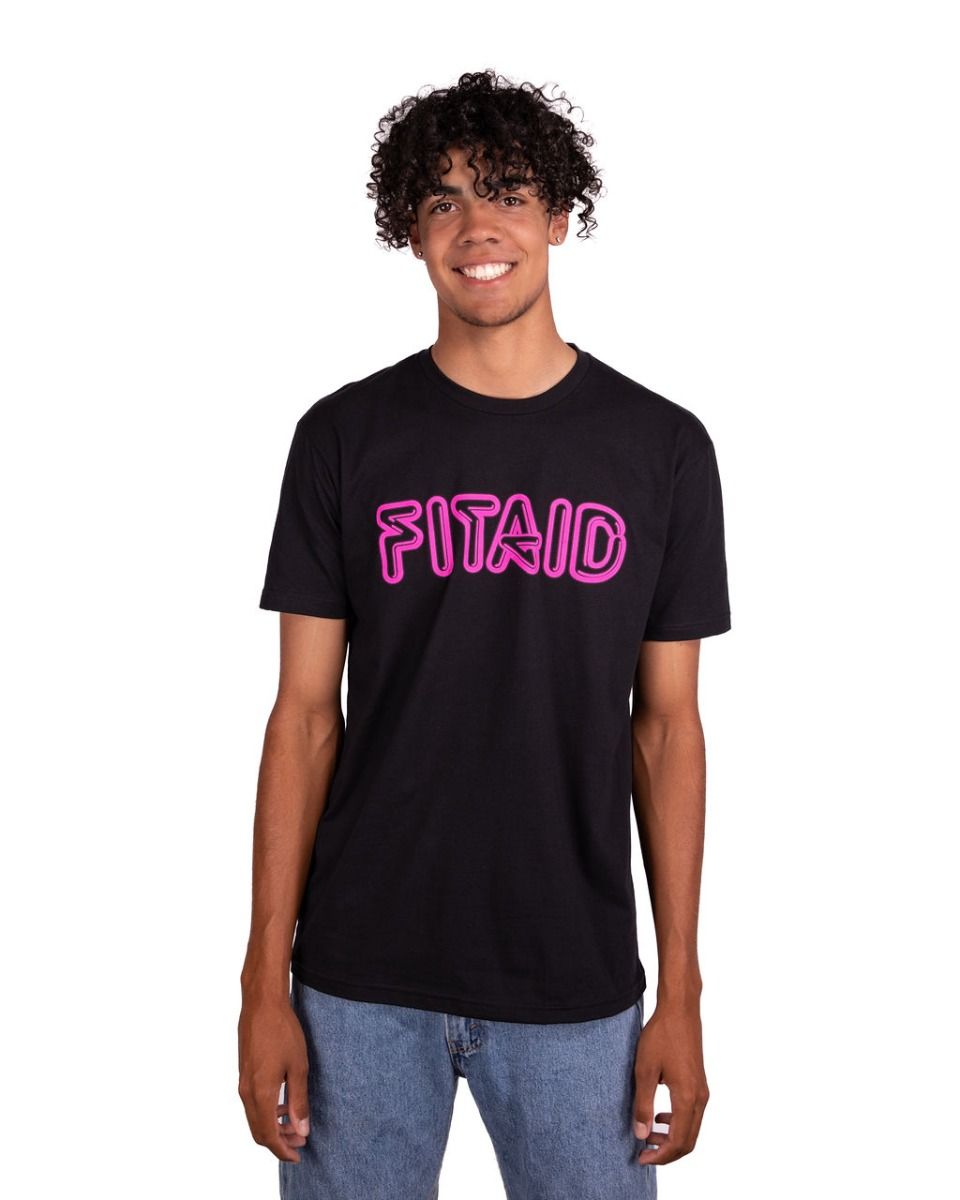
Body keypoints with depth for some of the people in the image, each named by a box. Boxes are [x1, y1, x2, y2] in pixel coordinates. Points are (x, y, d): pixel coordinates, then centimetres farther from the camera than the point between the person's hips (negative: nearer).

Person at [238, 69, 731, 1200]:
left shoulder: (662, 447, 0)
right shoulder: (345, 437, -1)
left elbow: (667, 725, 2)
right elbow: (305, 712, 0)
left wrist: (679, 993, 1)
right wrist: (266, 980, -3)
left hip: (577, 985, 0)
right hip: (362, 978, 0)